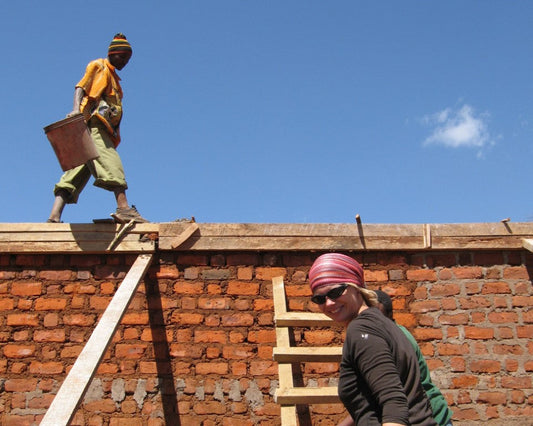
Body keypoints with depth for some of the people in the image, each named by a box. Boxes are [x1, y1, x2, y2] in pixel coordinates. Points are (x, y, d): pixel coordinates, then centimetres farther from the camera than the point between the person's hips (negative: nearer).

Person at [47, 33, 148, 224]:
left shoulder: (113, 77, 34)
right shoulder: (99, 66, 11)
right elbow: (81, 86, -3)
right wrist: (76, 109, -22)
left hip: (102, 129, 8)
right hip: (92, 123, -8)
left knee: (78, 171, -2)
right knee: (110, 163, -21)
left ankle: (55, 216, -9)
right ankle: (123, 208, -33)